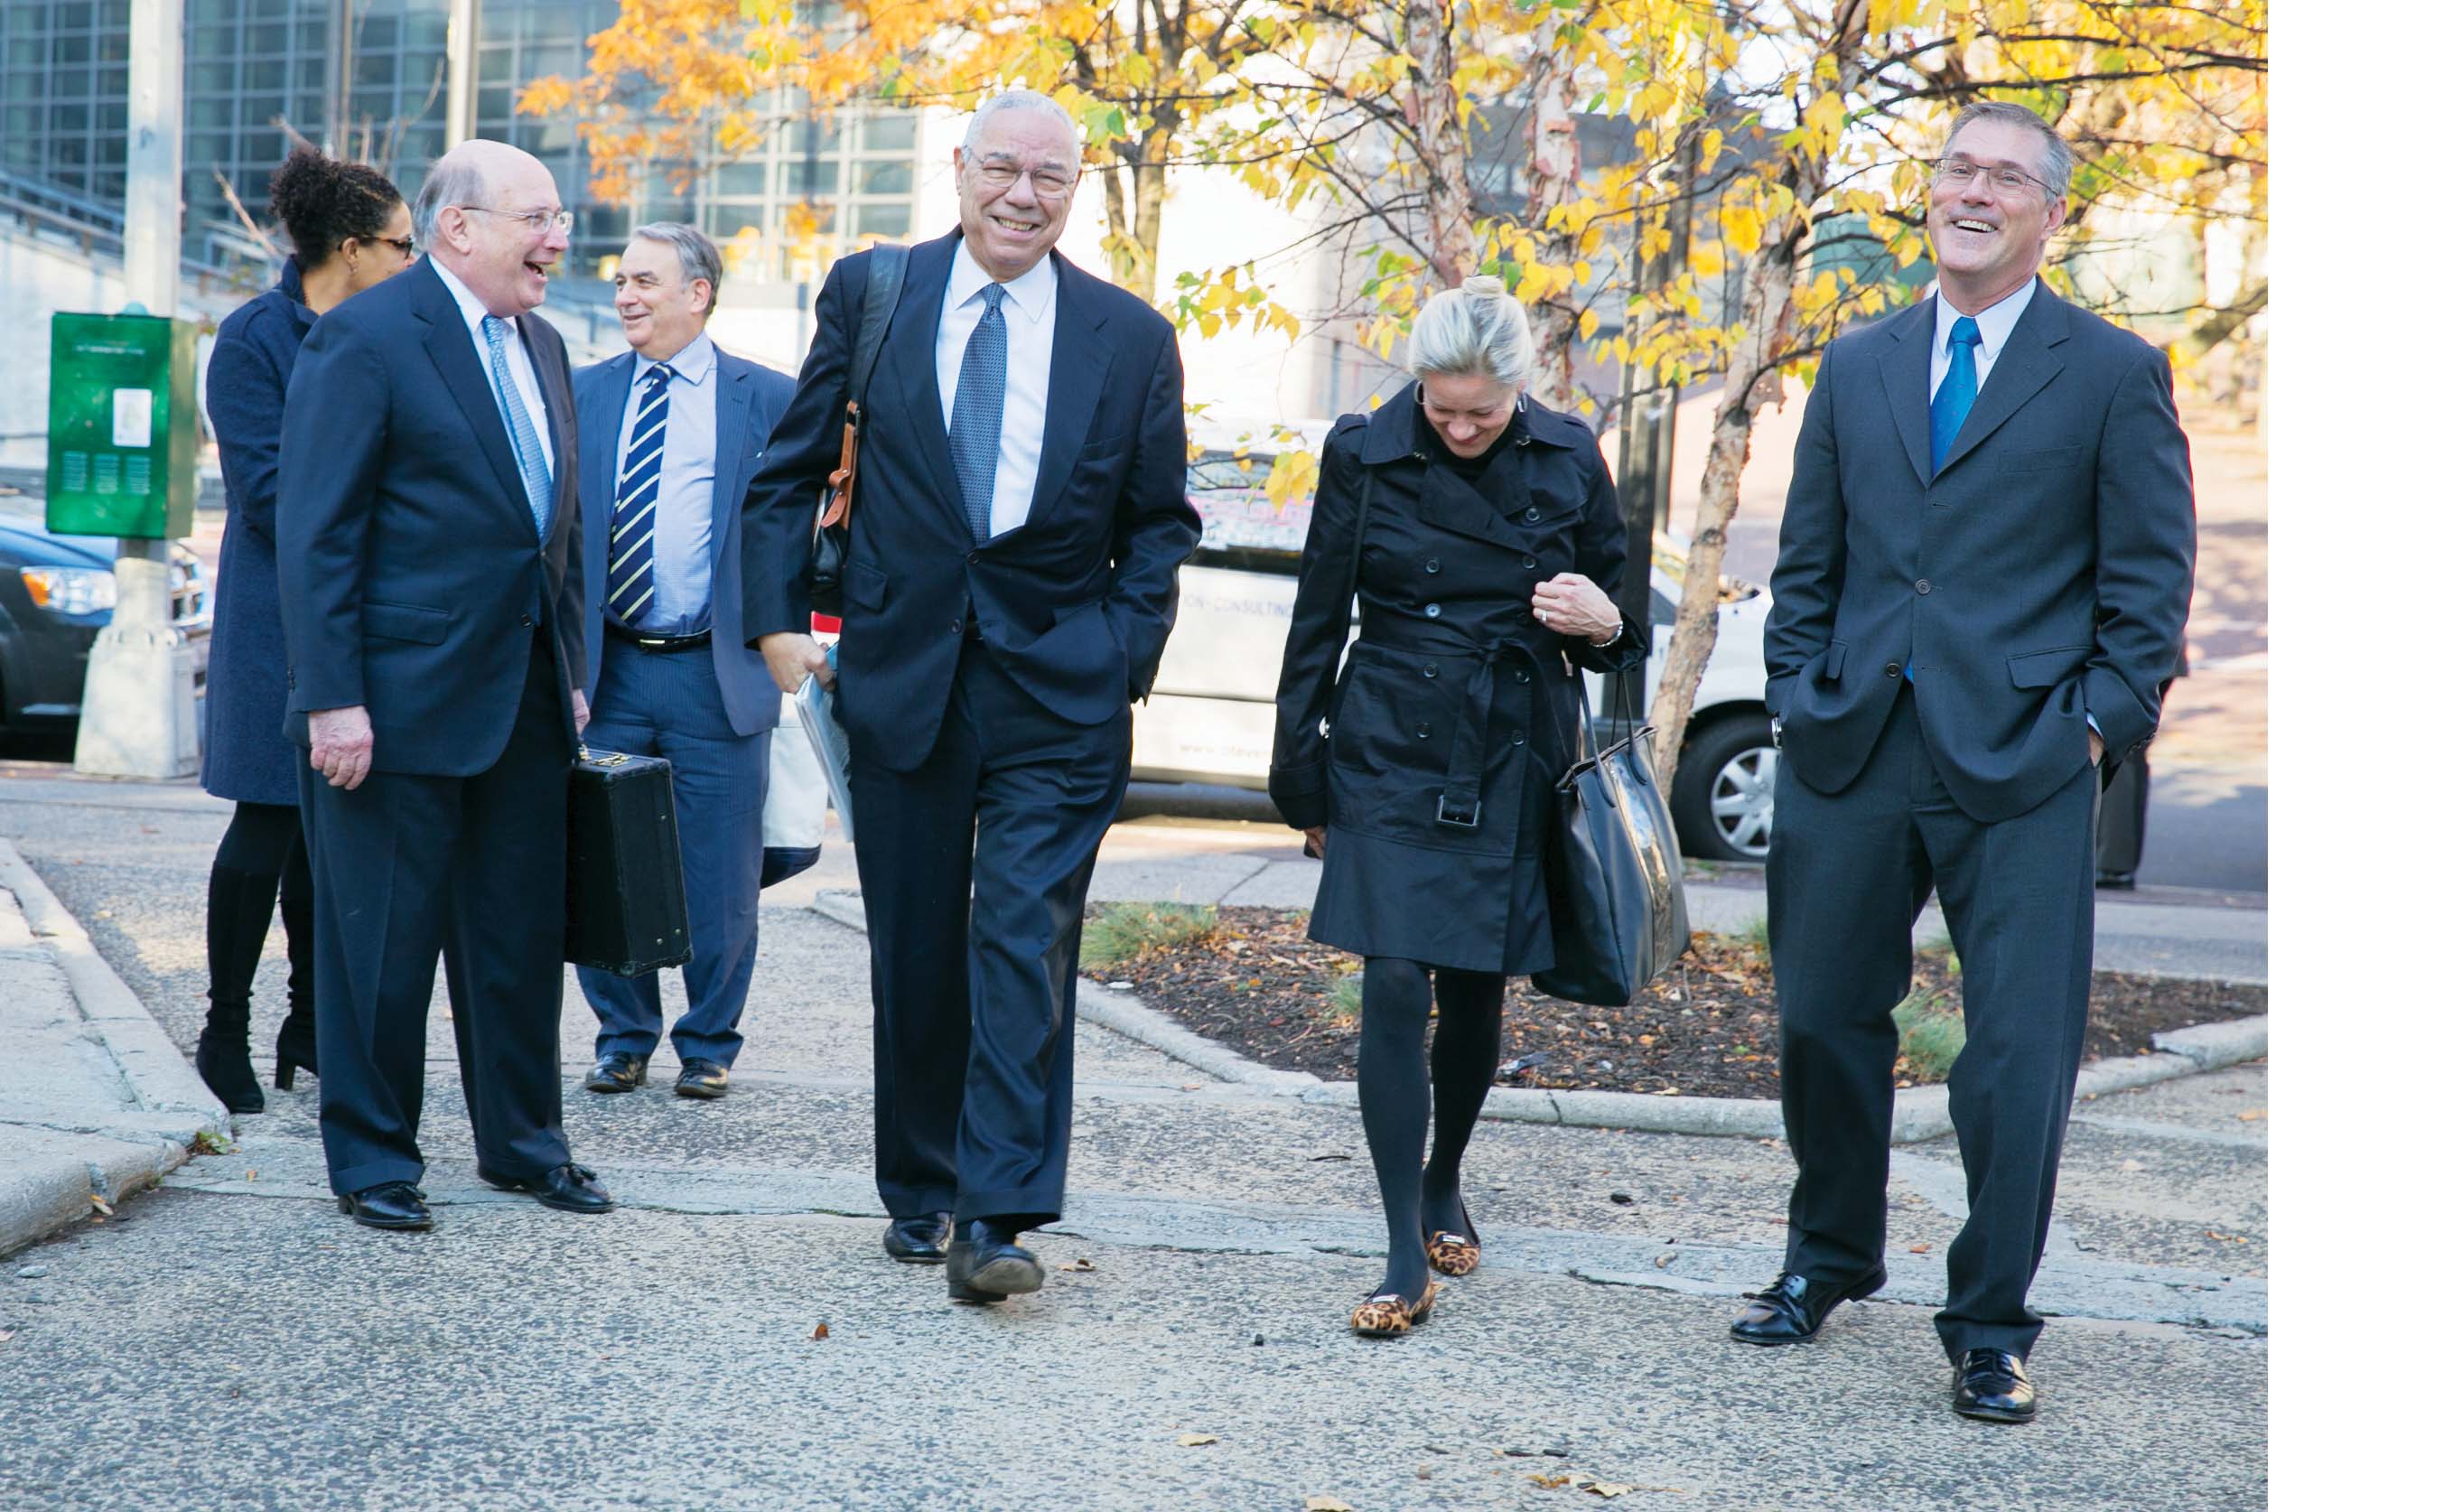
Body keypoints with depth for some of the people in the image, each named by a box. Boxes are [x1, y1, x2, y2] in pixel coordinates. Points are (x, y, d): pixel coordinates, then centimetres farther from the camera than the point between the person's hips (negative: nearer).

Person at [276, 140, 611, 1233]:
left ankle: (521, 1140, 25)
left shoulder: (540, 346, 14)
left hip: (525, 697, 8)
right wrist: (333, 699, -18)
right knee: (382, 938, 2)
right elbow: (315, 535, -14)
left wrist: (571, 671, 14)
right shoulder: (365, 339, -10)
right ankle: (371, 1159, 14)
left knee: (522, 932, 13)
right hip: (399, 697, -7)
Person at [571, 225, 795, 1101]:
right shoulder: (584, 395, 9)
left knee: (719, 880, 3)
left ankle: (709, 1045, 19)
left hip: (718, 673, -2)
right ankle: (623, 1038, 22)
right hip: (608, 669, 2)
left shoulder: (767, 400, 2)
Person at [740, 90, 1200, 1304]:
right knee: (914, 953, 11)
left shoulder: (1131, 337, 3)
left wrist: (1128, 652, -4)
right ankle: (916, 1191, 26)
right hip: (903, 674, 1)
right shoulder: (869, 294, 4)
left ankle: (998, 1217, -8)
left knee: (1026, 943, -9)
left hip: (1058, 692, -1)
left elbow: (1159, 519, 9)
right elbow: (790, 468, 8)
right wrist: (778, 614, -1)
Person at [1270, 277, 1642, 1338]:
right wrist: (1303, 782, 5)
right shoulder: (1364, 456, -3)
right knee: (1396, 986, -11)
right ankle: (1407, 1256, -7)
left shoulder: (1567, 460, 1)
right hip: (1392, 756, -2)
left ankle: (1444, 1187, 36)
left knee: (1475, 990, 10)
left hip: (1513, 763, 2)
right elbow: (1317, 625, 4)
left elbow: (1618, 605, 12)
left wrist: (1605, 622, -13)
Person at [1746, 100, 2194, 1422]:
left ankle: (1988, 1326, 12)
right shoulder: (1856, 368, 13)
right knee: (1825, 1019, 12)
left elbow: (2148, 579, 2)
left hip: (2021, 768, -3)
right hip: (1848, 760, 4)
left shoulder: (2114, 374, 2)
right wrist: (1795, 698, 6)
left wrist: (2099, 722, -6)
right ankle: (1828, 1259, 33)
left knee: (2020, 1054, -3)